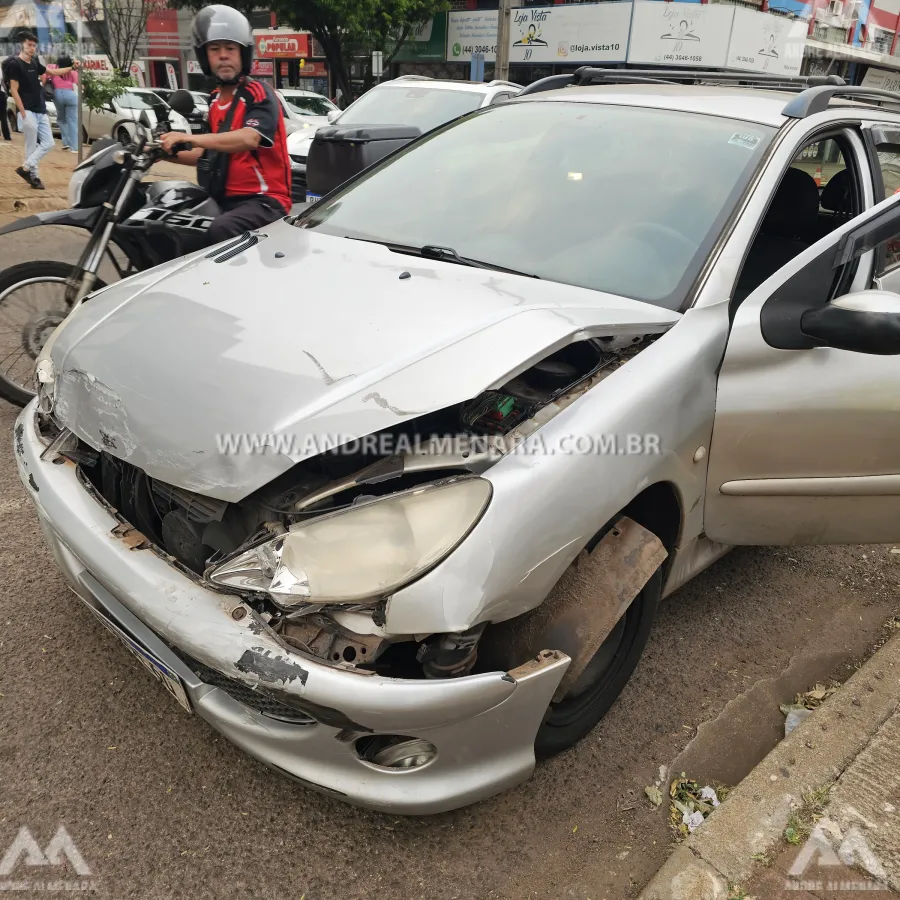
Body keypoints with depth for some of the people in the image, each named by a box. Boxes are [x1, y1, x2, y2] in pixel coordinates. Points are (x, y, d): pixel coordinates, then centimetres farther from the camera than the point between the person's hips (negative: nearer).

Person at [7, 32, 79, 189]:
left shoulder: (34, 63, 13)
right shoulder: (15, 65, -8)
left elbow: (52, 72, 26)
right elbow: (14, 90, -11)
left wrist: (72, 68, 13)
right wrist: (23, 113, -17)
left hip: (41, 112, 8)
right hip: (28, 112, -8)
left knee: (48, 143, 5)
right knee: (32, 146, -4)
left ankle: (26, 168, 12)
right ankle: (34, 176, 5)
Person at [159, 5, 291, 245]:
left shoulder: (259, 93, -7)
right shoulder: (215, 100, 18)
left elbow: (248, 139, -26)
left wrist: (191, 138, -34)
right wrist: (168, 153, 14)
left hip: (262, 199, -8)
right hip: (224, 199, 8)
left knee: (221, 230, -36)